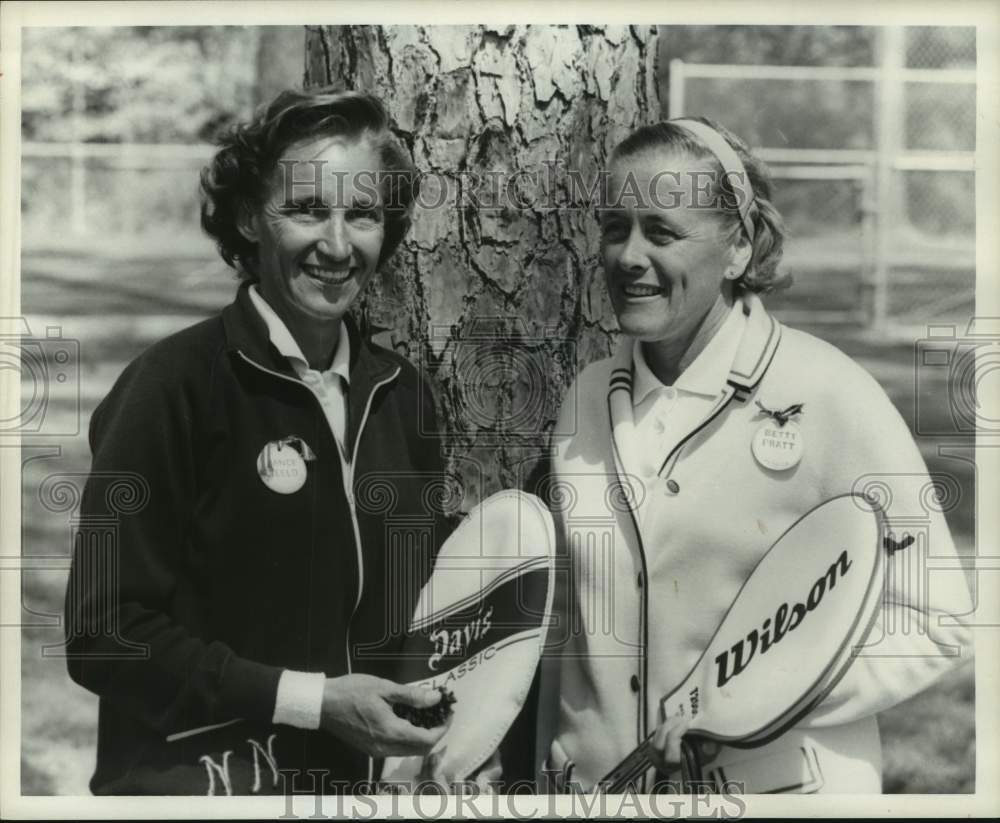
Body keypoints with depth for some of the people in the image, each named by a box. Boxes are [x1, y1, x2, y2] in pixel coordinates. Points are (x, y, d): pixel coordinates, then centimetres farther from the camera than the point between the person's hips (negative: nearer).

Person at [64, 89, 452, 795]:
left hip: (361, 771, 6)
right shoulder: (177, 383, -14)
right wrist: (311, 701, -18)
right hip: (202, 774, -5)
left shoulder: (400, 392, 4)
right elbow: (106, 634, -16)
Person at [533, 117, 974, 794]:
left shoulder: (830, 396, -13)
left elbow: (933, 625, -12)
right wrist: (550, 776, 7)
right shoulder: (587, 398, 2)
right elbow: (569, 627, 9)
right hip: (592, 783, 4)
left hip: (777, 785, -4)